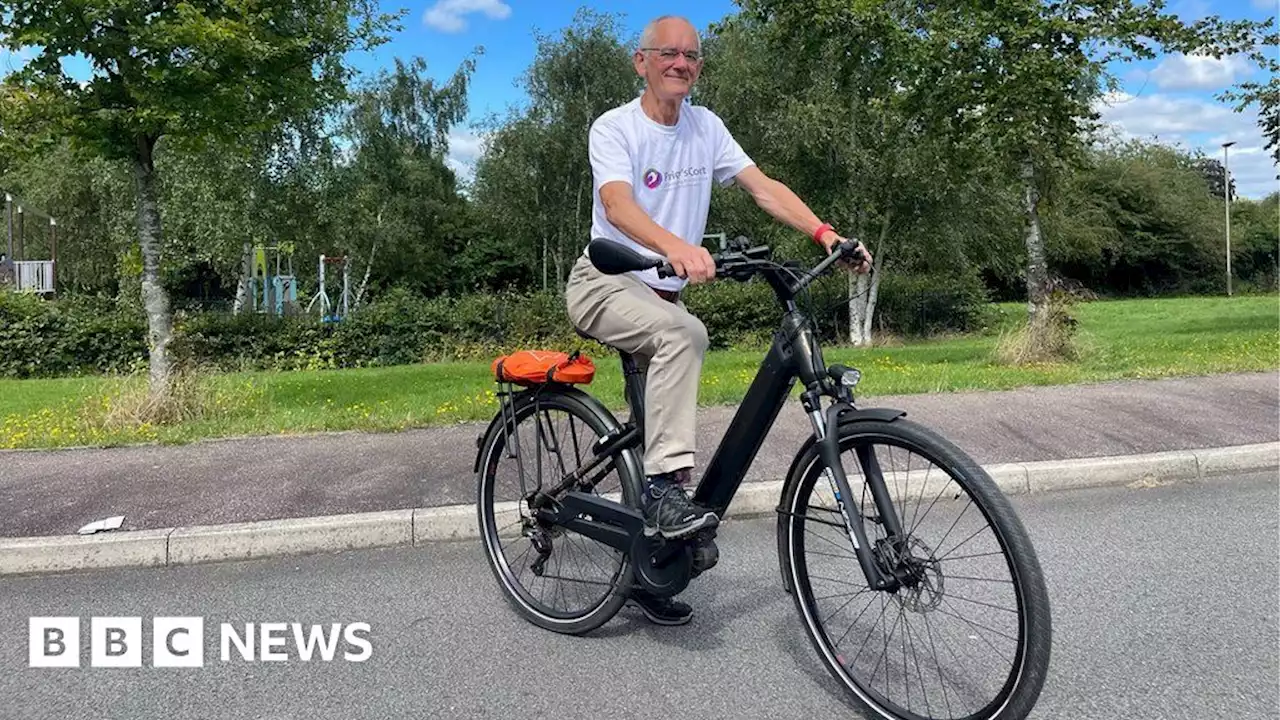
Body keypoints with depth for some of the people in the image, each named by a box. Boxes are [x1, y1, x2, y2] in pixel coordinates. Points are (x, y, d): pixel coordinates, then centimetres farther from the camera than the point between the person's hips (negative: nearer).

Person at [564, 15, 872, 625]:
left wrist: (824, 233, -21)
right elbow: (617, 207, -31)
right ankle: (666, 486, -29)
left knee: (659, 419, 7)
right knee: (683, 332, -36)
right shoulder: (614, 128, -12)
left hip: (663, 293, 6)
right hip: (605, 283, -6)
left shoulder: (705, 127, 4)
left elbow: (763, 187, -5)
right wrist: (677, 247, -50)